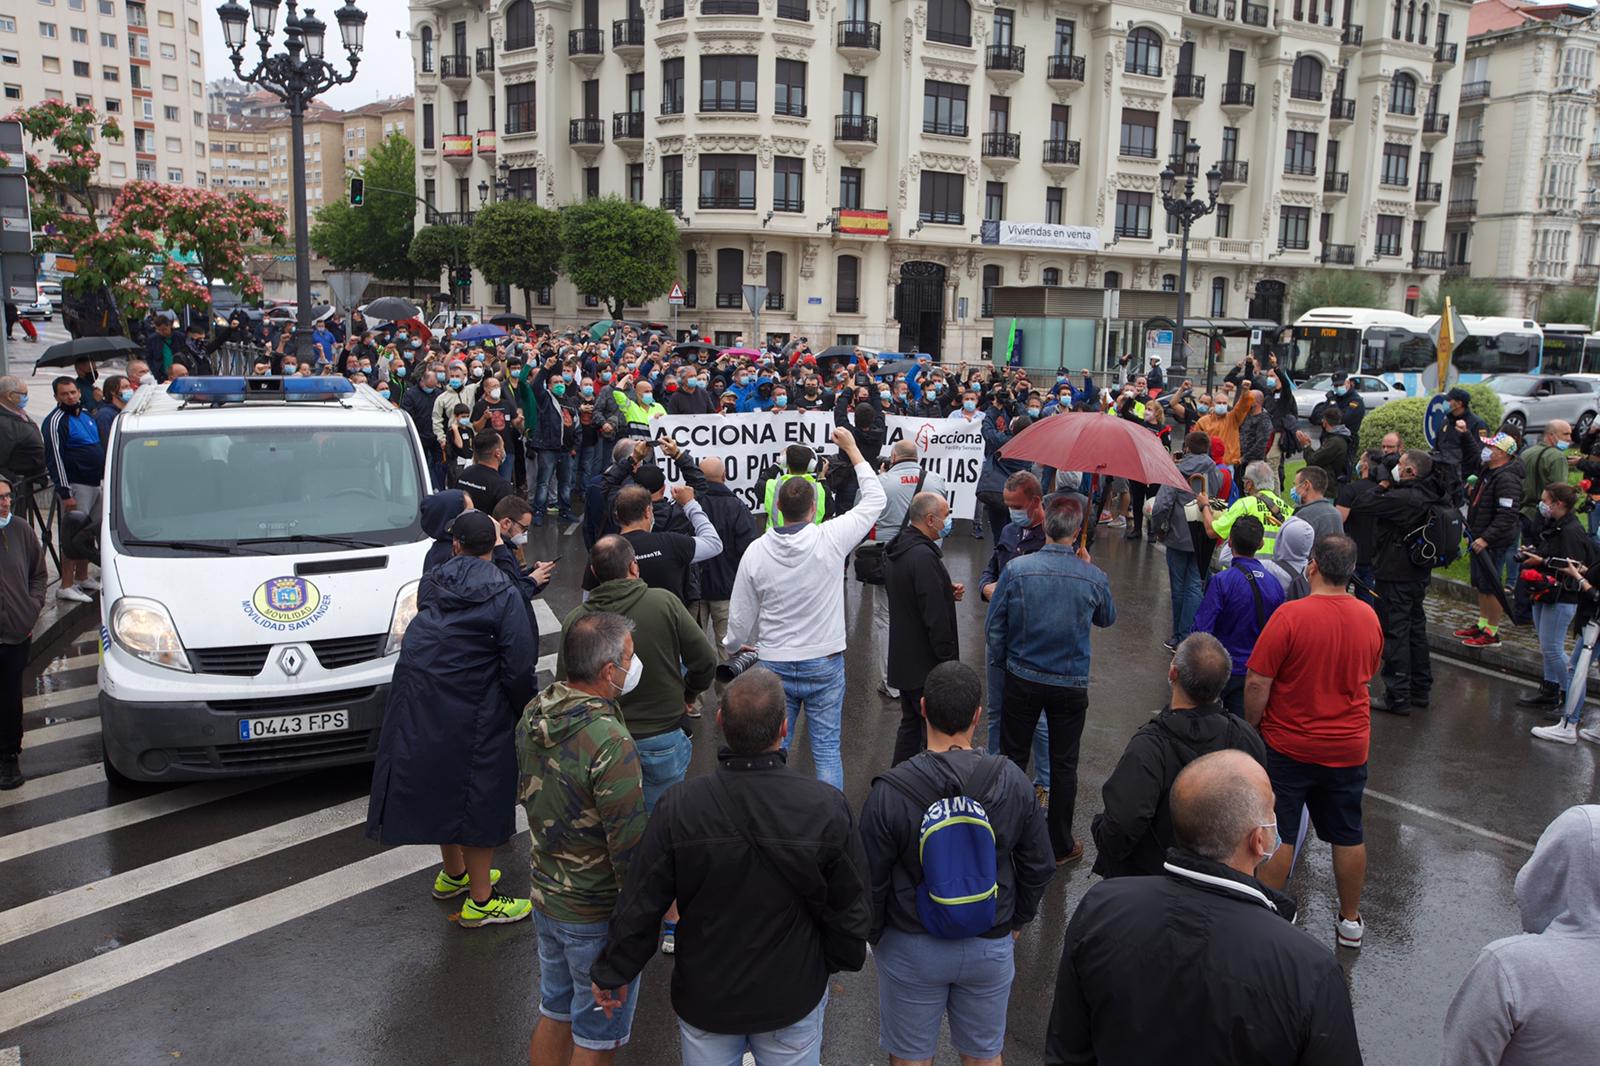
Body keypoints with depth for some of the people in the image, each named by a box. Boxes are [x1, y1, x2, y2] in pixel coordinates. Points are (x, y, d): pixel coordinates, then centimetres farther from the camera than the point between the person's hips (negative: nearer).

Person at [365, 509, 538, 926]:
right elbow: (519, 668, -17)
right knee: (480, 799, 6)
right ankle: (480, 901, 17)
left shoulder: (431, 583, 1)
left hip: (418, 705, 6)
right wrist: (525, 712, -2)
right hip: (472, 715, -6)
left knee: (441, 787, 22)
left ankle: (453, 874, 43)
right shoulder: (503, 596, -15)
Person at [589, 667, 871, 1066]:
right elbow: (851, 909, -11)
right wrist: (841, 961, 10)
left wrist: (612, 973, 4)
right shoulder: (828, 808, -23)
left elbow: (640, 907, -13)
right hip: (794, 999, 0)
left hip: (704, 999, 0)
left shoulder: (679, 808, -23)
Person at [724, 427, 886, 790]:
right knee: (826, 747, 9)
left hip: (774, 665, 1)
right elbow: (874, 499, -1)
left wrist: (733, 644, 21)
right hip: (825, 664, -1)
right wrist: (852, 449, 7)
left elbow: (741, 615, 0)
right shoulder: (831, 539, -16)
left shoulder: (756, 550, -10)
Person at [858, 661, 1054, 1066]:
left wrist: (874, 936, 6)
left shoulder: (889, 793, -22)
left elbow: (871, 882, -13)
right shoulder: (1012, 781, -15)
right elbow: (1039, 865, -3)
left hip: (911, 947, -2)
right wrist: (1018, 919, 14)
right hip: (991, 944, 2)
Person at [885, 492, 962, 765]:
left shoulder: (895, 550, 9)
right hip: (927, 663, -10)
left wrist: (947, 591, 6)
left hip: (902, 659, 10)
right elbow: (935, 615, -25)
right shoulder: (923, 556, -24)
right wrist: (948, 658, -17)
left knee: (911, 723, 21)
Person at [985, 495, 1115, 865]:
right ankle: (1061, 845, 26)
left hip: (1022, 681, 0)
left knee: (1013, 757, 15)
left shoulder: (1016, 569, -16)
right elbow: (1107, 618, 8)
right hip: (1072, 684, 0)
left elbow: (994, 629, -8)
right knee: (1064, 765, 14)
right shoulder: (1094, 577, -14)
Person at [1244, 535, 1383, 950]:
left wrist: (1251, 729, -4)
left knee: (1277, 836, 6)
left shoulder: (1290, 616, -20)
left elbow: (1257, 685, -18)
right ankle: (1350, 922, 31)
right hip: (1349, 747, 5)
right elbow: (1367, 675, 14)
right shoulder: (1369, 617, -2)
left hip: (1288, 746, -5)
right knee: (1348, 836, 17)